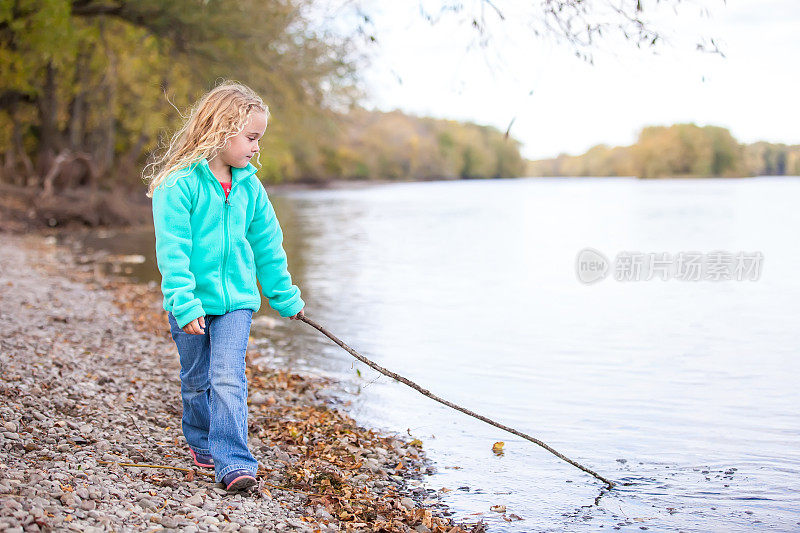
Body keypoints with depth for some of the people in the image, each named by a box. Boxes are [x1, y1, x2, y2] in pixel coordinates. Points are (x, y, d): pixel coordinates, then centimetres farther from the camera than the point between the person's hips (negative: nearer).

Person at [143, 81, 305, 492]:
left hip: (237, 297, 2)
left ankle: (233, 461, -10)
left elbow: (267, 245, 11)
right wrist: (184, 303, -25)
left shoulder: (248, 185, 2)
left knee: (228, 379, -9)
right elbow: (172, 250, -18)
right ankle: (202, 442, 38)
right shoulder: (178, 183, -15)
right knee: (196, 380, 15)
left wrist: (285, 297, 17)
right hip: (192, 302, -2)